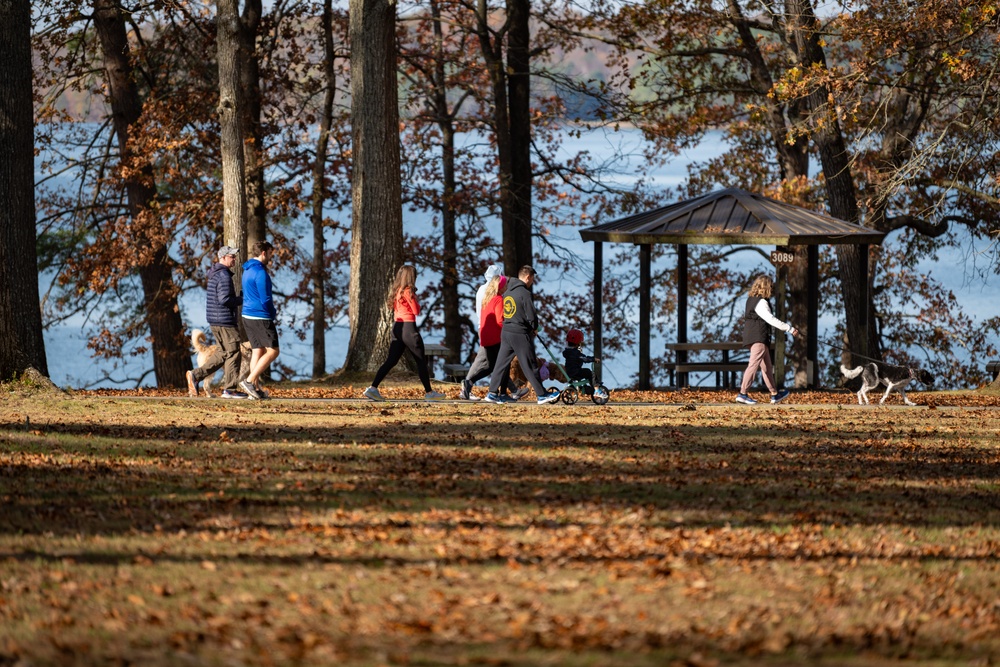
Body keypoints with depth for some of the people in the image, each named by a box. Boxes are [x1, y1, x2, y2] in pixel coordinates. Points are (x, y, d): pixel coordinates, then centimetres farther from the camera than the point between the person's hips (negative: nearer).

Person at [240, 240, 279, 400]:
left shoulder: (247, 271, 14)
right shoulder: (260, 272, -16)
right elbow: (265, 299, -18)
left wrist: (270, 310, 16)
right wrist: (273, 313, 1)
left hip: (248, 315, 10)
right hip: (261, 317, -10)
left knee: (257, 351, 11)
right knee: (272, 351, -6)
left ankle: (255, 388, 7)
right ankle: (249, 381, -13)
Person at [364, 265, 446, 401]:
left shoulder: (396, 291, 12)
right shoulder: (408, 291, -12)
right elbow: (416, 311, -10)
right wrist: (416, 301, 9)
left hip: (397, 327, 7)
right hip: (408, 327, -7)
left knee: (391, 360, 5)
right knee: (421, 361, 4)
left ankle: (373, 388, -5)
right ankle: (429, 392, 8)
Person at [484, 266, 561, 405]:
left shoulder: (507, 292, 12)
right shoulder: (525, 293, -14)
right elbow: (531, 316, -17)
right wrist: (534, 328, 6)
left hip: (506, 332, 7)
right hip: (520, 334, -7)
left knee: (501, 363, 10)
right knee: (530, 366, -2)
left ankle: (493, 393, 10)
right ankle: (542, 395, 4)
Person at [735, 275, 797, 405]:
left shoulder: (751, 299, 13)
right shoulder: (761, 303, -16)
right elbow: (771, 319, -23)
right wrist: (790, 329, -22)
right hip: (759, 337, -10)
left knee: (767, 367, 15)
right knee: (754, 365, -13)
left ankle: (774, 394, 22)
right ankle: (743, 394, -17)